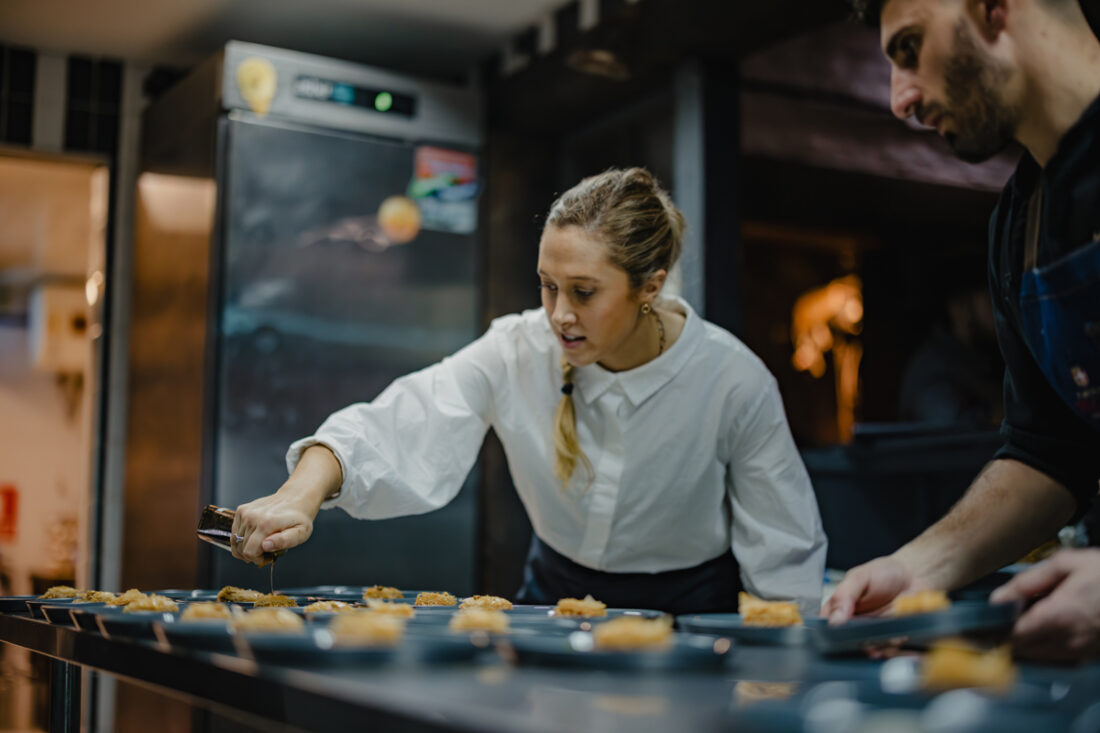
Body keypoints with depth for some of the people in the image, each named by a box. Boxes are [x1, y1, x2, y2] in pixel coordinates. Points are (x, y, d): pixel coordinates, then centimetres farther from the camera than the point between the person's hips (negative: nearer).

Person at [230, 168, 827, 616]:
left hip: (689, 613, -1)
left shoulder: (735, 382, -17)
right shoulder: (517, 353, -13)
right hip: (555, 595, 2)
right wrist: (301, 495, -41)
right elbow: (395, 428, -24)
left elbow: (785, 559, -7)